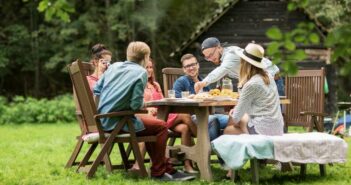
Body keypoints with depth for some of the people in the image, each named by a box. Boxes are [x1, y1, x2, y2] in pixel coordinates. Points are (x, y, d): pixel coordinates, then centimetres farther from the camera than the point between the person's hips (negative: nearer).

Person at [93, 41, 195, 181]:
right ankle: (158, 172, 9)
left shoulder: (114, 66, 10)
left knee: (150, 123, 24)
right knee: (161, 126, 3)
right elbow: (136, 104, -16)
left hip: (104, 120, 8)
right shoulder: (141, 72, -9)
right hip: (117, 121, -8)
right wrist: (144, 104, 6)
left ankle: (167, 169, 25)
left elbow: (96, 90, 11)